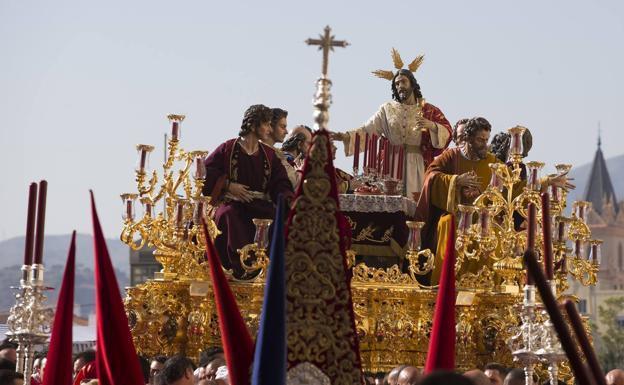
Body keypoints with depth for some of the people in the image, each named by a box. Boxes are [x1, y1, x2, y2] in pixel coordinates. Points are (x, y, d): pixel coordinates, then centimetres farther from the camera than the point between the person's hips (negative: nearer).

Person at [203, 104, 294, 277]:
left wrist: (289, 201, -12)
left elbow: (280, 184, 8)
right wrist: (228, 185, -10)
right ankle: (241, 266, -41)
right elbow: (206, 173, 1)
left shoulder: (269, 154, 17)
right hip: (232, 202, -3)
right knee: (228, 214, -39)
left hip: (261, 204, 3)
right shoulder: (228, 149, 5)